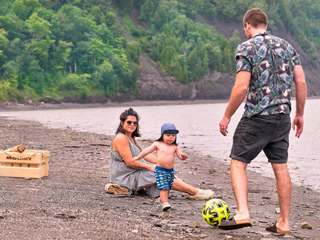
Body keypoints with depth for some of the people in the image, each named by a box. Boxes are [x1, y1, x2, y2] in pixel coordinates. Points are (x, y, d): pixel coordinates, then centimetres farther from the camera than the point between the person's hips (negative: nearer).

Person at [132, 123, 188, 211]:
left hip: (171, 171, 4)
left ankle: (163, 199, 34)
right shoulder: (158, 144, -2)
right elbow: (147, 151, 7)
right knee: (163, 188, -14)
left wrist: (183, 156, -30)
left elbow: (179, 155, -5)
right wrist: (137, 157, 14)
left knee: (168, 188, 14)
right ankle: (165, 203, -18)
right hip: (160, 171, -4)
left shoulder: (175, 147, 3)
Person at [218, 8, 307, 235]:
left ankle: (243, 214, -11)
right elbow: (301, 83, 7)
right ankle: (284, 222, 12)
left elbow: (242, 87, -14)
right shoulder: (287, 46, 11)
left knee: (238, 163, 4)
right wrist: (300, 115, 15)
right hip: (282, 116, 5)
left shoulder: (246, 48, -6)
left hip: (256, 117, -5)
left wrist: (227, 116, -5)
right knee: (281, 167, 9)